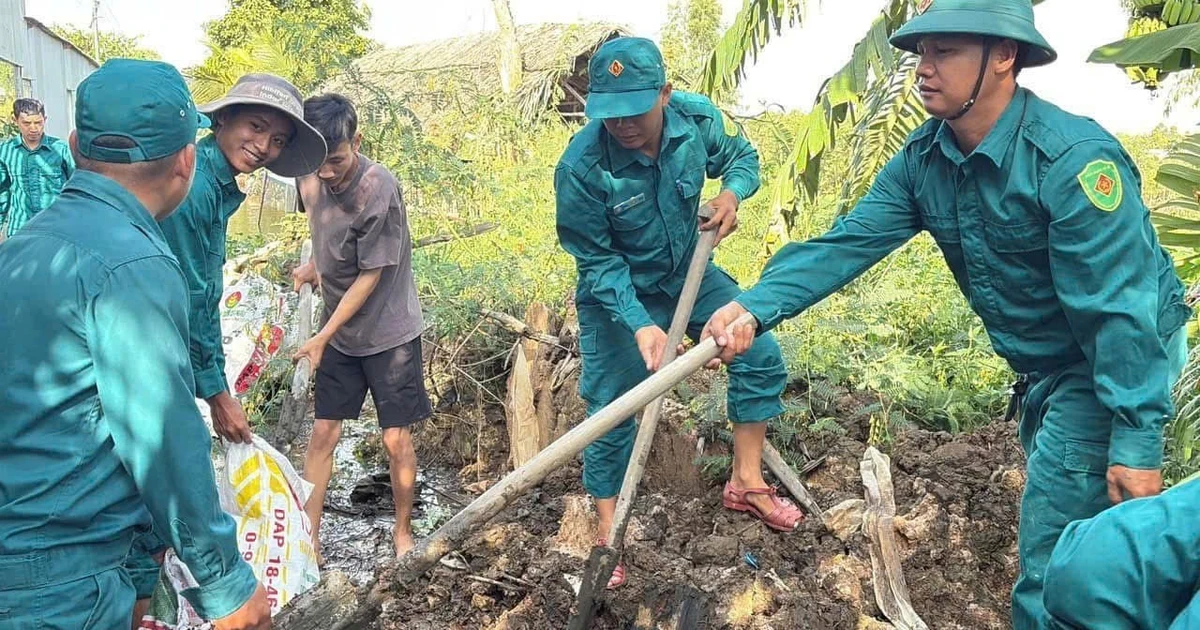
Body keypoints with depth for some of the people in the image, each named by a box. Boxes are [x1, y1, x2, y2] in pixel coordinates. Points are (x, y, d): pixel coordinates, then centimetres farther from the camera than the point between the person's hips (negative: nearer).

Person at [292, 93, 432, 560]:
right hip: (339, 332, 5)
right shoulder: (311, 179, -6)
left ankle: (403, 532, 23)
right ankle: (308, 539, 16)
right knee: (323, 434, 6)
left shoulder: (378, 191, -24)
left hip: (388, 333, -5)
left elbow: (370, 275, -18)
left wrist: (323, 337, -14)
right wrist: (313, 266, 0)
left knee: (396, 439, 2)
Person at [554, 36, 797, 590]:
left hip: (687, 274, 4)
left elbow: (741, 156, 3)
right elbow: (598, 264, -23)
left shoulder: (698, 118, -20)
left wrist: (732, 191, -19)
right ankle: (608, 537, 18)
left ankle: (745, 482, 15)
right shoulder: (581, 167, -32)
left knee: (760, 355, -3)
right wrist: (640, 323, -34)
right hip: (617, 293, -4)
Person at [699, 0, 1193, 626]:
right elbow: (848, 240, -16)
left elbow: (1119, 310, -29)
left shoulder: (1073, 159, -29)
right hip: (1041, 368, 8)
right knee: (1054, 512, 25)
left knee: (1051, 546, -5)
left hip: (1119, 362, -8)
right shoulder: (924, 158, -7)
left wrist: (1137, 440, -28)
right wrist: (756, 305, -30)